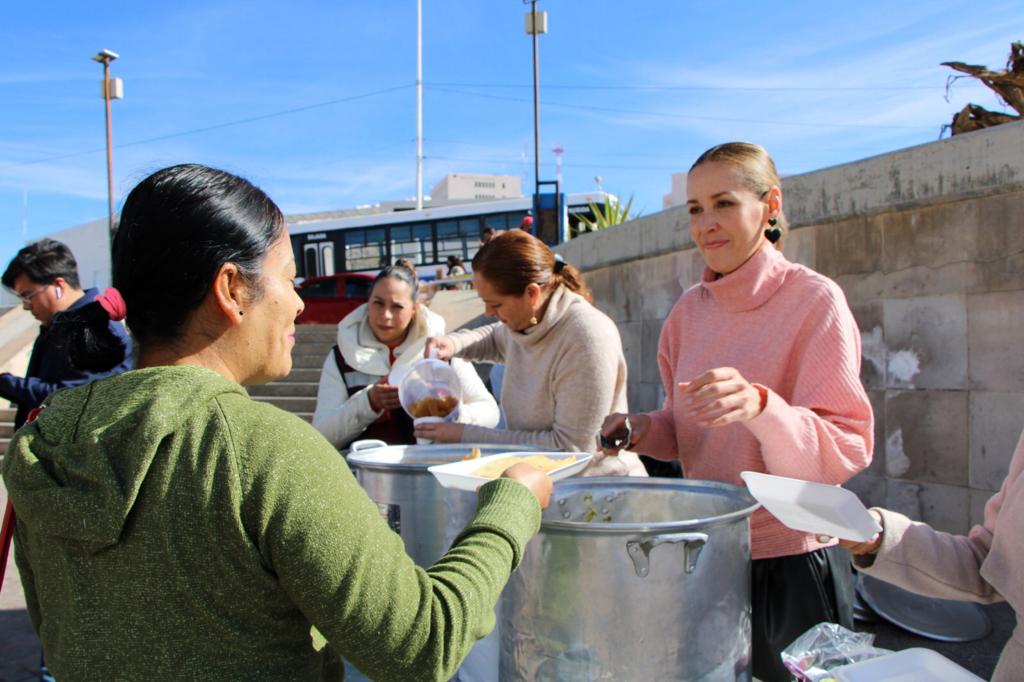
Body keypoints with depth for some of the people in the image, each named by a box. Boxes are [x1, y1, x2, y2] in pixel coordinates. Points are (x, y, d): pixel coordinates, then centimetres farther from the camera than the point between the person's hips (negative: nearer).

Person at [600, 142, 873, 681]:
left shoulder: (815, 300, -14)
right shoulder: (691, 309, 3)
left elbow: (847, 450, -19)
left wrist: (759, 406, -36)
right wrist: (643, 431, -7)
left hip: (790, 563, -5)